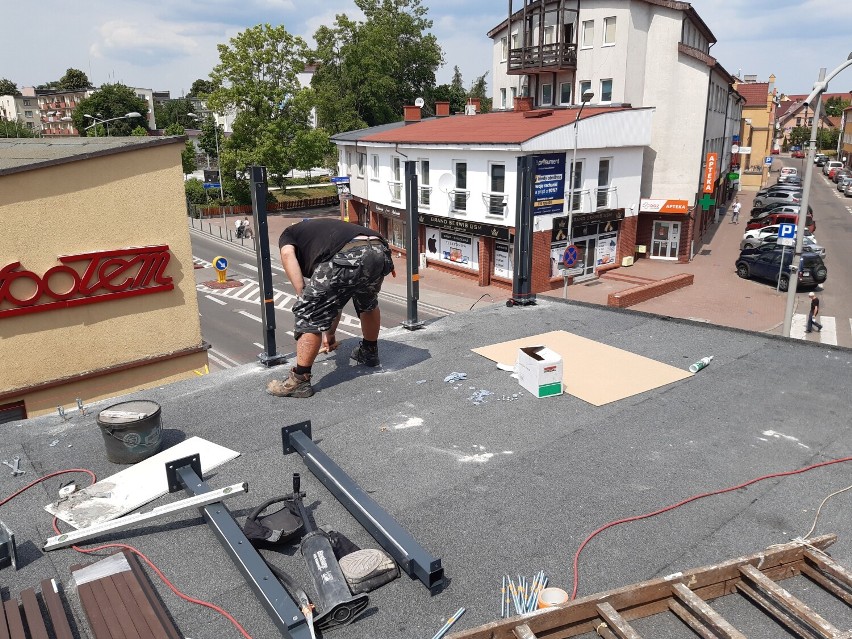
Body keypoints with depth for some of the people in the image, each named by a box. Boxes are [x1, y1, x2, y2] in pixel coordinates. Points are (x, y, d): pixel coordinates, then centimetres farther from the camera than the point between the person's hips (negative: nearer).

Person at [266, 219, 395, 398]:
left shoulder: (288, 234, 31)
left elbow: (287, 254, 2)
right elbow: (336, 300, 46)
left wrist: (305, 298, 5)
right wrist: (329, 333, 54)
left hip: (349, 257, -7)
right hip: (380, 251, 7)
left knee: (309, 314, 7)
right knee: (368, 302, 36)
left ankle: (300, 381, 12)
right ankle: (370, 353, 54)